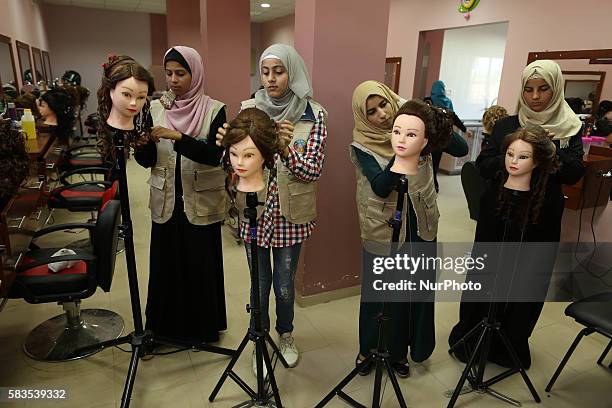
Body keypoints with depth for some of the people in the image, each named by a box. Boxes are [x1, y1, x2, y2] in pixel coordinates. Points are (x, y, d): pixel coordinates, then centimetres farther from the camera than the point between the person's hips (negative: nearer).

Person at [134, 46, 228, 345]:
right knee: (166, 263, 11)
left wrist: (175, 136, -29)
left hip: (201, 203, -3)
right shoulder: (155, 108, 4)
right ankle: (168, 324, 33)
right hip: (166, 201, 3)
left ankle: (203, 327, 29)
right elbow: (147, 161, 1)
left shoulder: (214, 110, -5)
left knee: (201, 265, 7)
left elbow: (213, 155, -19)